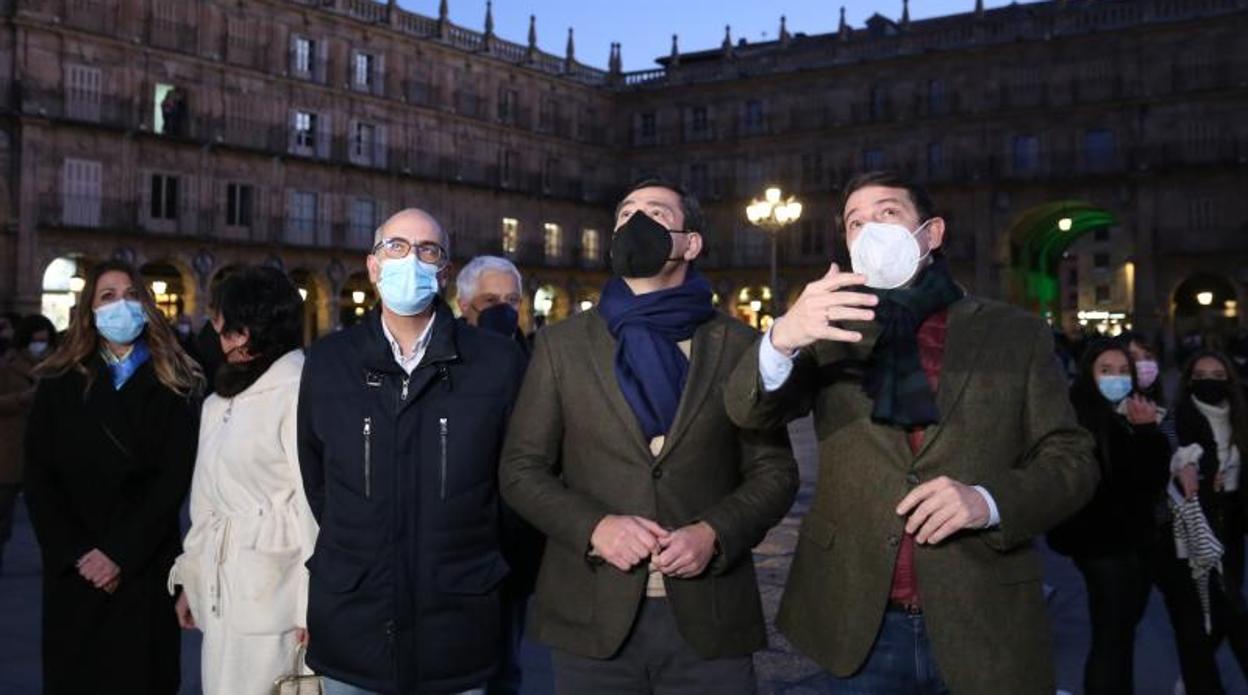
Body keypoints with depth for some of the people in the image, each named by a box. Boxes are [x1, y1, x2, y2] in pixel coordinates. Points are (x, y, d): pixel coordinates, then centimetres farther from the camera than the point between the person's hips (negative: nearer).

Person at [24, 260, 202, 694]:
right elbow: (38, 479, 1)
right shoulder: (59, 383, 5)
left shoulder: (173, 384, 2)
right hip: (74, 572, 1)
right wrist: (75, 554, -10)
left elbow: (175, 478, -4)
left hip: (146, 569, -1)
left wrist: (120, 553, -12)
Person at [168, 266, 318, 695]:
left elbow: (315, 500, -16)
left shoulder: (299, 391, -12)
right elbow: (207, 500, 18)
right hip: (220, 589, 8)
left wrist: (310, 607, -16)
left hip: (270, 591, -8)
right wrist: (191, 578, 16)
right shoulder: (220, 401, 15)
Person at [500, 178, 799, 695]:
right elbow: (521, 468, 3)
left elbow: (773, 471, 4)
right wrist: (593, 527, -13)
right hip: (592, 618, 1)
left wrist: (714, 533, -13)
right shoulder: (561, 344, 5)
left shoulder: (738, 346, 3)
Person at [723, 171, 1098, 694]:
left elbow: (1072, 461, 2)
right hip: (861, 626, 1)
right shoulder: (832, 331, 5)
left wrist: (989, 501, -18)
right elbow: (747, 410, -9)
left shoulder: (1016, 333, 3)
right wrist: (782, 340, -30)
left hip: (984, 625, 0)